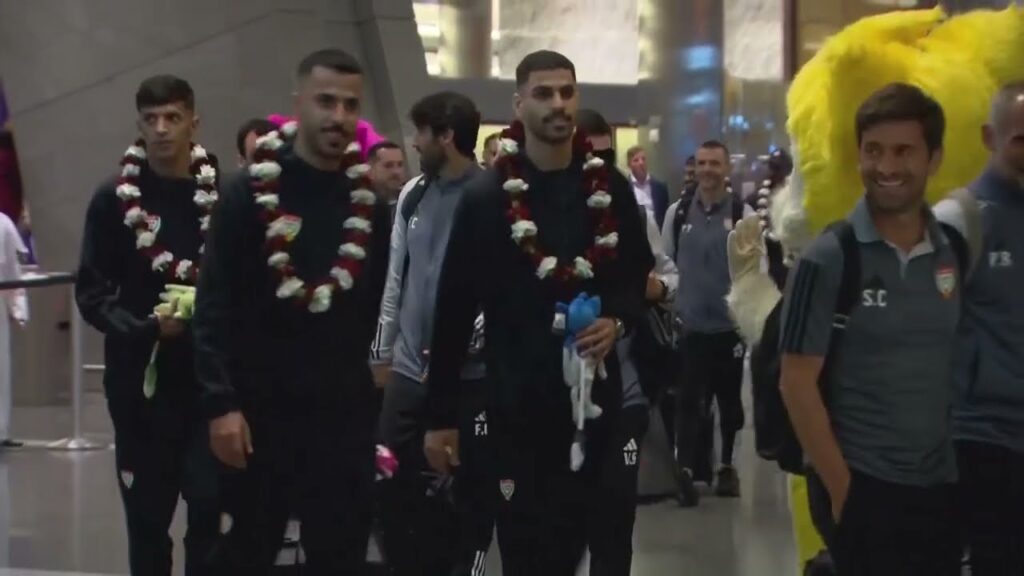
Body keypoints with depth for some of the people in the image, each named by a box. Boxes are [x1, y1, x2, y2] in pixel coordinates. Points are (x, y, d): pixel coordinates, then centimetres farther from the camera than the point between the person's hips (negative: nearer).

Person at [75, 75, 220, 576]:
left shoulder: (221, 194, 2)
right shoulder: (114, 198, 2)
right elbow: (91, 292, 0)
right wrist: (146, 328, -15)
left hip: (209, 374, 0)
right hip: (140, 376, 1)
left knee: (209, 507, -4)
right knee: (147, 515, 8)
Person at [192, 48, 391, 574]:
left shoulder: (370, 206, 6)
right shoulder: (248, 194, -5)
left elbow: (381, 310, 12)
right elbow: (214, 308, -9)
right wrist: (220, 404, -15)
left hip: (345, 414, 3)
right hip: (259, 411, -3)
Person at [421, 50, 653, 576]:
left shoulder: (611, 189, 5)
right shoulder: (485, 197, -2)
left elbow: (640, 278, 15)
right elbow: (454, 311, 0)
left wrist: (619, 320, -8)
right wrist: (440, 414, -1)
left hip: (598, 396, 2)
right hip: (517, 404, -2)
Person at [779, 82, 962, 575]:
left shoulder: (956, 252, 3)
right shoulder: (828, 258, -10)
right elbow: (797, 383, -10)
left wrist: (961, 461, 4)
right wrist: (840, 486, -11)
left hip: (940, 484, 5)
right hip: (860, 484, -4)